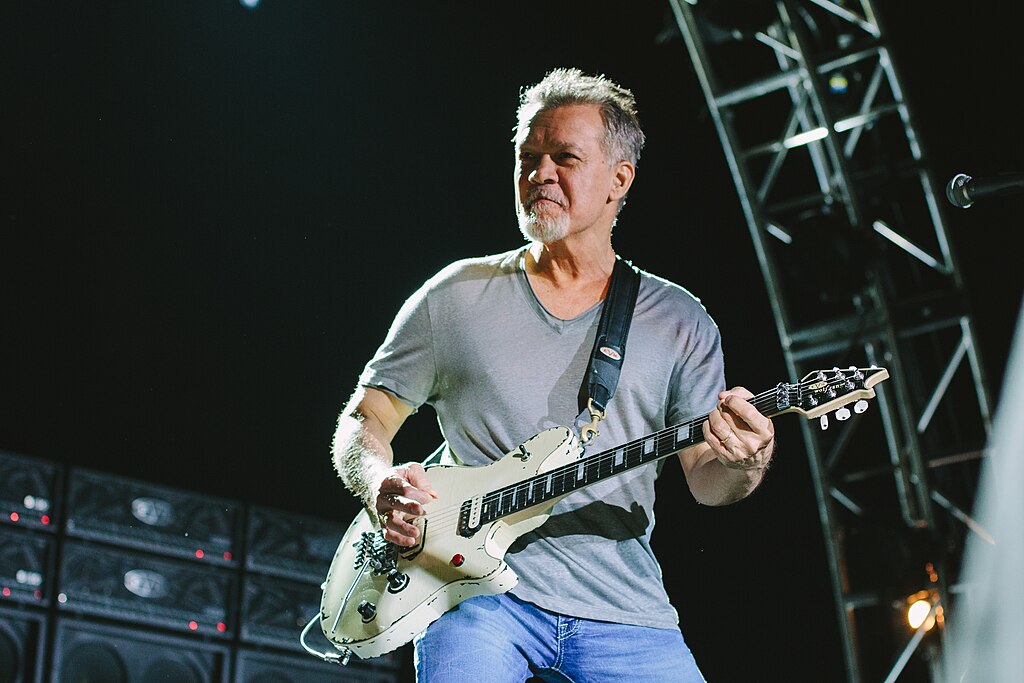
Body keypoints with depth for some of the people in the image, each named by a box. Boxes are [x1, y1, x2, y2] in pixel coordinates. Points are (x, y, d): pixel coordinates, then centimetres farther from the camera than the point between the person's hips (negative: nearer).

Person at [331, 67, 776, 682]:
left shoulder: (677, 320, 11)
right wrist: (381, 484, -9)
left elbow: (705, 481, 9)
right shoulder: (457, 297, 10)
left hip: (623, 612, 1)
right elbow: (364, 420, 13)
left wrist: (745, 464, -15)